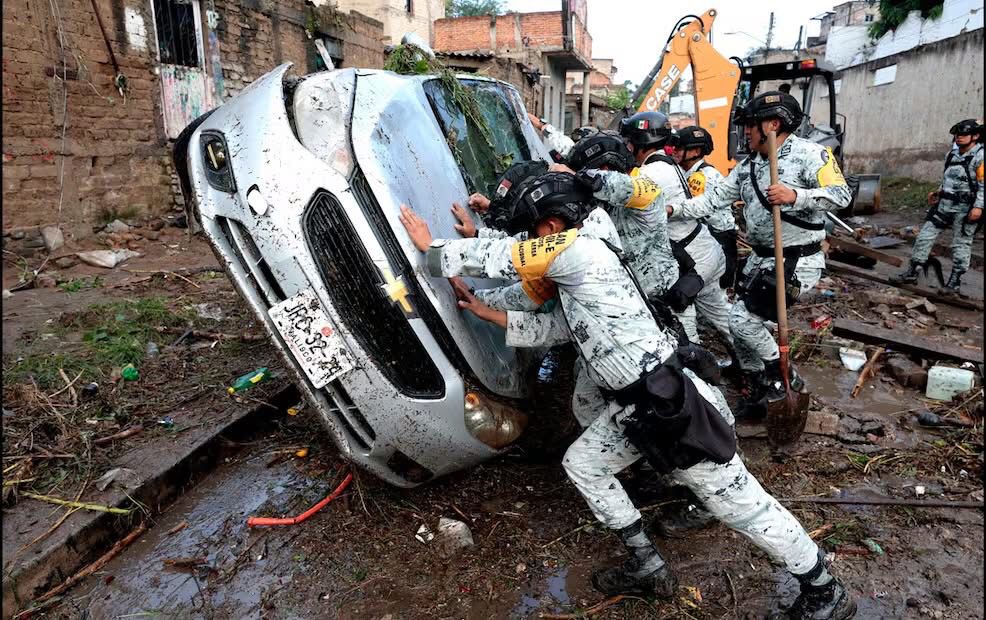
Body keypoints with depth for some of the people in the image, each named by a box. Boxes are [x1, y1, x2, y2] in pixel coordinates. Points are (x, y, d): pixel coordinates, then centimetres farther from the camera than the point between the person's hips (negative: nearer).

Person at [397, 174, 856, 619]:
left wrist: (430, 248, 5)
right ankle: (649, 569, 29)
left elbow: (496, 258, -9)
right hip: (633, 407, 10)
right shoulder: (573, 281, 15)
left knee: (739, 504, 3)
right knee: (580, 465, 18)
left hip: (672, 404, -10)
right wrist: (486, 313, 20)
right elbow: (547, 330, 22)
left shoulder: (578, 248, -14)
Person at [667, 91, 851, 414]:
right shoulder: (746, 167, 11)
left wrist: (795, 196, -34)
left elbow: (841, 194, -20)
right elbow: (714, 199, 7)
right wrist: (674, 210, -4)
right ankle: (756, 391, 31)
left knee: (743, 320, -15)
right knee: (742, 323, 12)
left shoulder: (810, 154, -10)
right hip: (760, 259, 8)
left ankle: (785, 379, 8)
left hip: (798, 260, -8)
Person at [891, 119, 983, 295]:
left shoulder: (980, 156, -11)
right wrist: (938, 192, 15)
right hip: (945, 203, 7)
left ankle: (954, 282, 13)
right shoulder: (953, 154, 12)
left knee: (961, 244, 3)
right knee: (925, 235, 3)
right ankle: (911, 273, 9)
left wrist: (978, 207, -22)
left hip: (966, 208, -7)